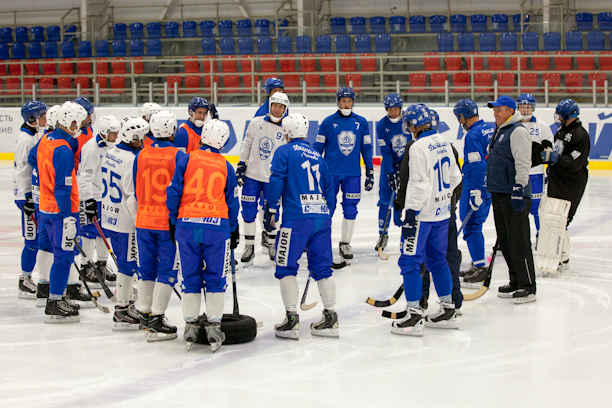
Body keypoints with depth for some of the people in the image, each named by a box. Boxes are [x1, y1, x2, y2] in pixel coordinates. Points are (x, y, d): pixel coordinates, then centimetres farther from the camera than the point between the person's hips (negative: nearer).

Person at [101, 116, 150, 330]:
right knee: (129, 264, -2)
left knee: (124, 261, 19)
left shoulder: (110, 154, 8)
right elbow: (132, 197, -22)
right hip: (126, 221, -9)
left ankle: (125, 303, 29)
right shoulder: (131, 160, -21)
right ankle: (121, 312, 1)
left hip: (109, 217, 9)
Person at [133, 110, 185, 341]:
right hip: (169, 222, -5)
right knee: (167, 270, 0)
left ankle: (145, 315, 24)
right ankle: (156, 322, -3)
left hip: (144, 220, 5)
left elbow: (136, 189, 11)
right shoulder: (177, 156, -11)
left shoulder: (141, 155, 2)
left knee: (146, 268, 15)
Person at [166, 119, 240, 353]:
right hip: (217, 225, 0)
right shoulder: (226, 167, 6)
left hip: (187, 224, 0)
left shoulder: (187, 160, 1)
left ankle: (190, 325, 11)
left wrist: (173, 222, 9)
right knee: (215, 278, 6)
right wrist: (234, 231, 22)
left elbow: (174, 191, -1)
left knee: (190, 277, 8)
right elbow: (232, 202, 12)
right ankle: (214, 327, 4)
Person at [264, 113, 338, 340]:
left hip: (296, 218, -6)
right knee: (322, 268, 10)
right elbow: (329, 188, 22)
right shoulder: (317, 156, 19)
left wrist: (270, 211, -2)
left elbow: (276, 182, -8)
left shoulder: (284, 152, 2)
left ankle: (292, 318, -3)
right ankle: (330, 317, 9)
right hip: (322, 217, 6)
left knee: (286, 267, 2)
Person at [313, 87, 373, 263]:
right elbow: (318, 147, 4)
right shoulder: (328, 122, -2)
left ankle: (345, 244, 18)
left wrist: (370, 172, 7)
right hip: (330, 172, -2)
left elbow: (366, 148, 10)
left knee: (350, 209, 3)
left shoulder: (361, 122, 4)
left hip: (353, 174, 2)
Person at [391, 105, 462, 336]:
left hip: (422, 214, -8)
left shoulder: (418, 147, -17)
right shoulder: (444, 144, 9)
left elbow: (419, 185, -22)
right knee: (437, 259, 18)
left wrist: (411, 213, -18)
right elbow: (455, 177, 17)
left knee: (410, 261, -3)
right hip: (442, 212, 8)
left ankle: (414, 316, -6)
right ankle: (447, 311, 22)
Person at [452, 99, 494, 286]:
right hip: (490, 186, 9)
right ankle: (477, 266, 24)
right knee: (475, 225, 18)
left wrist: (475, 192, -24)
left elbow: (477, 165, -23)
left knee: (471, 226, -5)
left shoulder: (473, 135, -17)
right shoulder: (491, 130, 11)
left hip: (475, 186, -9)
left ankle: (480, 268, -8)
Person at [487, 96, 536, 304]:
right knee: (505, 240, 12)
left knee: (519, 240, -9)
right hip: (499, 193, 10)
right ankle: (516, 282, 20)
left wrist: (519, 188, -24)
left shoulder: (518, 131, -12)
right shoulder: (500, 131, 19)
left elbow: (523, 162, -19)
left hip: (514, 193, -10)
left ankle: (528, 287, -7)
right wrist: (492, 188, 27)